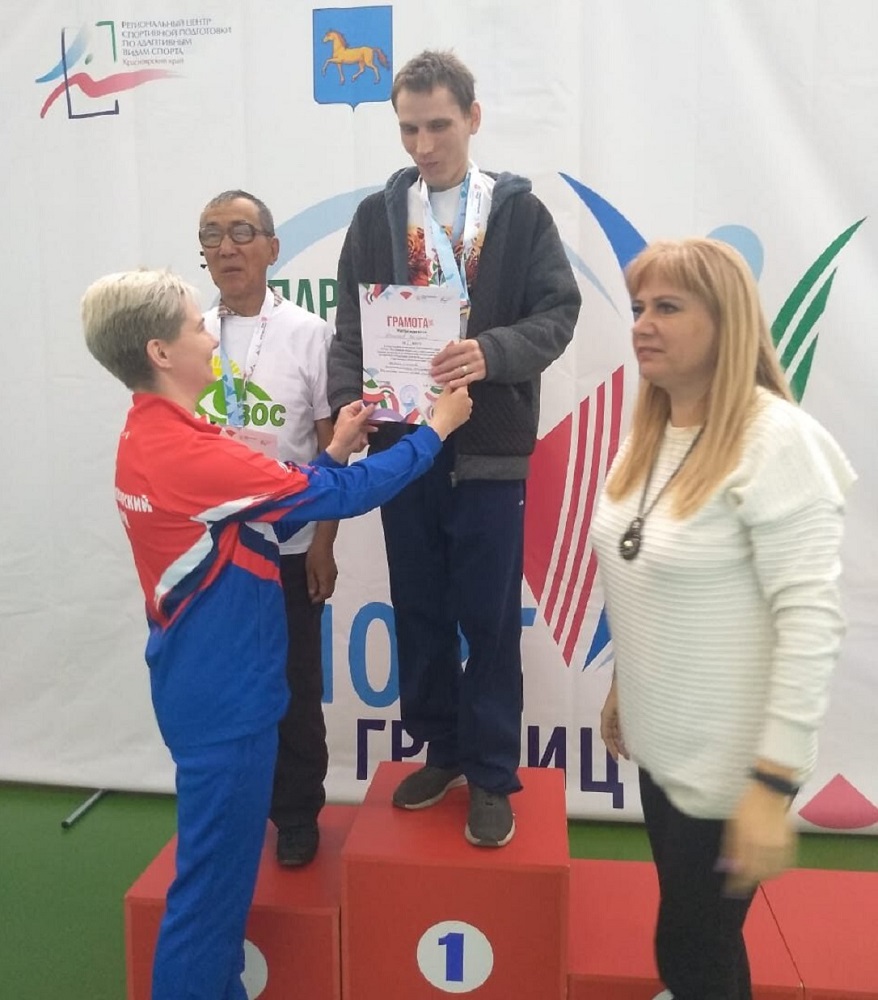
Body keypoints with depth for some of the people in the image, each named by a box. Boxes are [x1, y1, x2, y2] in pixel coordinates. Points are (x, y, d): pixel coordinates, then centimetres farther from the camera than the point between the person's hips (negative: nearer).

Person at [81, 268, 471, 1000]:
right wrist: (436, 427, -11)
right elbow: (340, 498, -22)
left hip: (206, 685, 10)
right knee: (213, 880, 6)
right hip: (225, 696, -10)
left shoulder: (148, 441, 6)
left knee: (220, 869, 24)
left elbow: (264, 515, 11)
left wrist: (333, 453, 5)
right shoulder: (188, 454, -25)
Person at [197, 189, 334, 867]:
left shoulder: (307, 333, -6)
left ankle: (298, 816, 28)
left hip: (288, 548, -3)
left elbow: (332, 448, -4)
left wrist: (325, 541, -8)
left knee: (294, 690, 10)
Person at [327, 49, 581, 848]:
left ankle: (491, 775, 21)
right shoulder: (376, 215, 7)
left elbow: (558, 311, -5)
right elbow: (351, 329, 3)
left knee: (489, 620, 5)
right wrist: (348, 404, -17)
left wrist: (492, 353, -25)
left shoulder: (520, 211, 2)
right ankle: (441, 750, 32)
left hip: (489, 452, -2)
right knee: (420, 612, 12)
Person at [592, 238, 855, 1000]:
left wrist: (775, 781, -24)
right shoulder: (649, 433, 4)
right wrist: (624, 686, 18)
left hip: (730, 765, -7)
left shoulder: (777, 440, -20)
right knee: (697, 936, 23)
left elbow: (811, 619, -23)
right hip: (662, 745, 7)